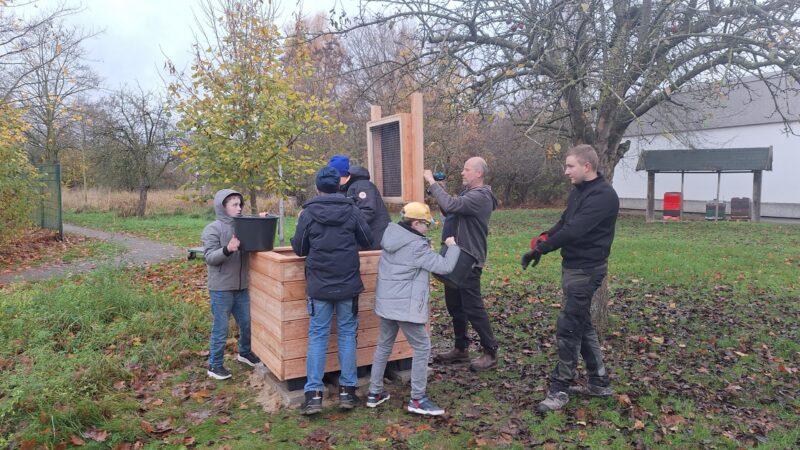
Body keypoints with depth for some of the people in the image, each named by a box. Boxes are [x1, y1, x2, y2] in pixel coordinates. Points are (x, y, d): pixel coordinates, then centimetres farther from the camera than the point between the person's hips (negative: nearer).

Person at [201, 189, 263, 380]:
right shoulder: (213, 229, -10)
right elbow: (210, 257, -15)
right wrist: (227, 249, -34)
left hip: (241, 287, 5)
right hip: (221, 288, -5)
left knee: (247, 323, 16)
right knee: (220, 328, 4)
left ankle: (245, 352, 40)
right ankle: (215, 365, 19)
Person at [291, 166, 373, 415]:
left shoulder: (308, 213, -5)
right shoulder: (352, 210, -4)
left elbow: (299, 249, 1)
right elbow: (368, 240, 4)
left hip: (319, 285, 0)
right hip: (348, 284, 1)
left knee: (317, 336, 7)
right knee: (347, 334, 10)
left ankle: (313, 393, 6)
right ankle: (347, 390, 14)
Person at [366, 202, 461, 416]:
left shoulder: (391, 239, 5)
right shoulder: (417, 246, -19)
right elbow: (445, 267, -16)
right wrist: (453, 246, 0)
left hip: (386, 302, 8)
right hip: (405, 306, -8)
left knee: (384, 345, 19)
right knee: (422, 347, 4)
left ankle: (374, 393, 27)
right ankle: (417, 400, 9)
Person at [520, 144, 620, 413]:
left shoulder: (603, 196, -19)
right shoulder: (579, 191, 12)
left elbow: (574, 230, -26)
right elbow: (564, 223, 14)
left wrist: (540, 249, -18)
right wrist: (542, 239, -4)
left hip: (586, 270, -10)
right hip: (572, 266, 10)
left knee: (567, 326, -6)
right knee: (582, 324, 15)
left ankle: (560, 388, 5)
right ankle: (599, 382, 27)